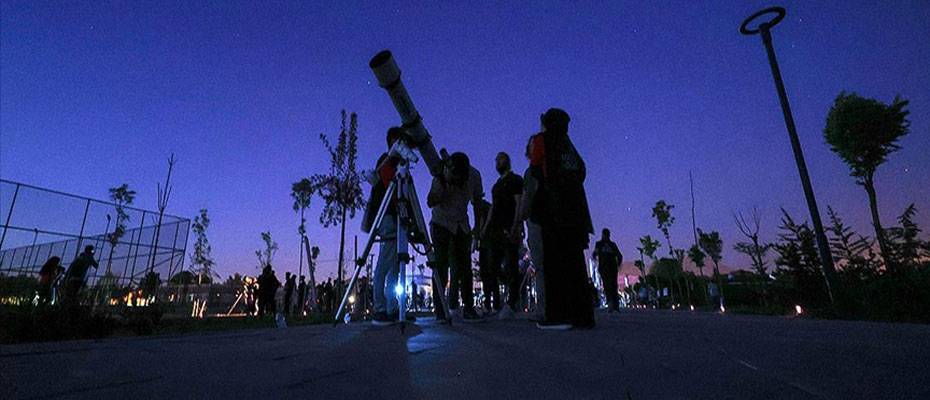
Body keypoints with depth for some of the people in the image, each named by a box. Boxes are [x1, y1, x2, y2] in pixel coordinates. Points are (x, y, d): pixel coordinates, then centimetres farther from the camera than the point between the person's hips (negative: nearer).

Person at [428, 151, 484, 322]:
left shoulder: (474, 175, -13)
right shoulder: (441, 176, -21)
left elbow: (477, 200, 3)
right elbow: (430, 202, -24)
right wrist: (444, 186, -38)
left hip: (461, 225, 3)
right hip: (441, 224, -3)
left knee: (464, 266, -1)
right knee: (441, 266, -8)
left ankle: (468, 308, 4)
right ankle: (440, 309, -2)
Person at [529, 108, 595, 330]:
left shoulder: (541, 140, 6)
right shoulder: (568, 143, 23)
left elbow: (535, 171, 6)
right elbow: (581, 171, 19)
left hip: (554, 211, -6)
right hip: (576, 209, 6)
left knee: (555, 261, -7)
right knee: (575, 261, 7)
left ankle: (559, 315, -10)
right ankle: (583, 315, 7)